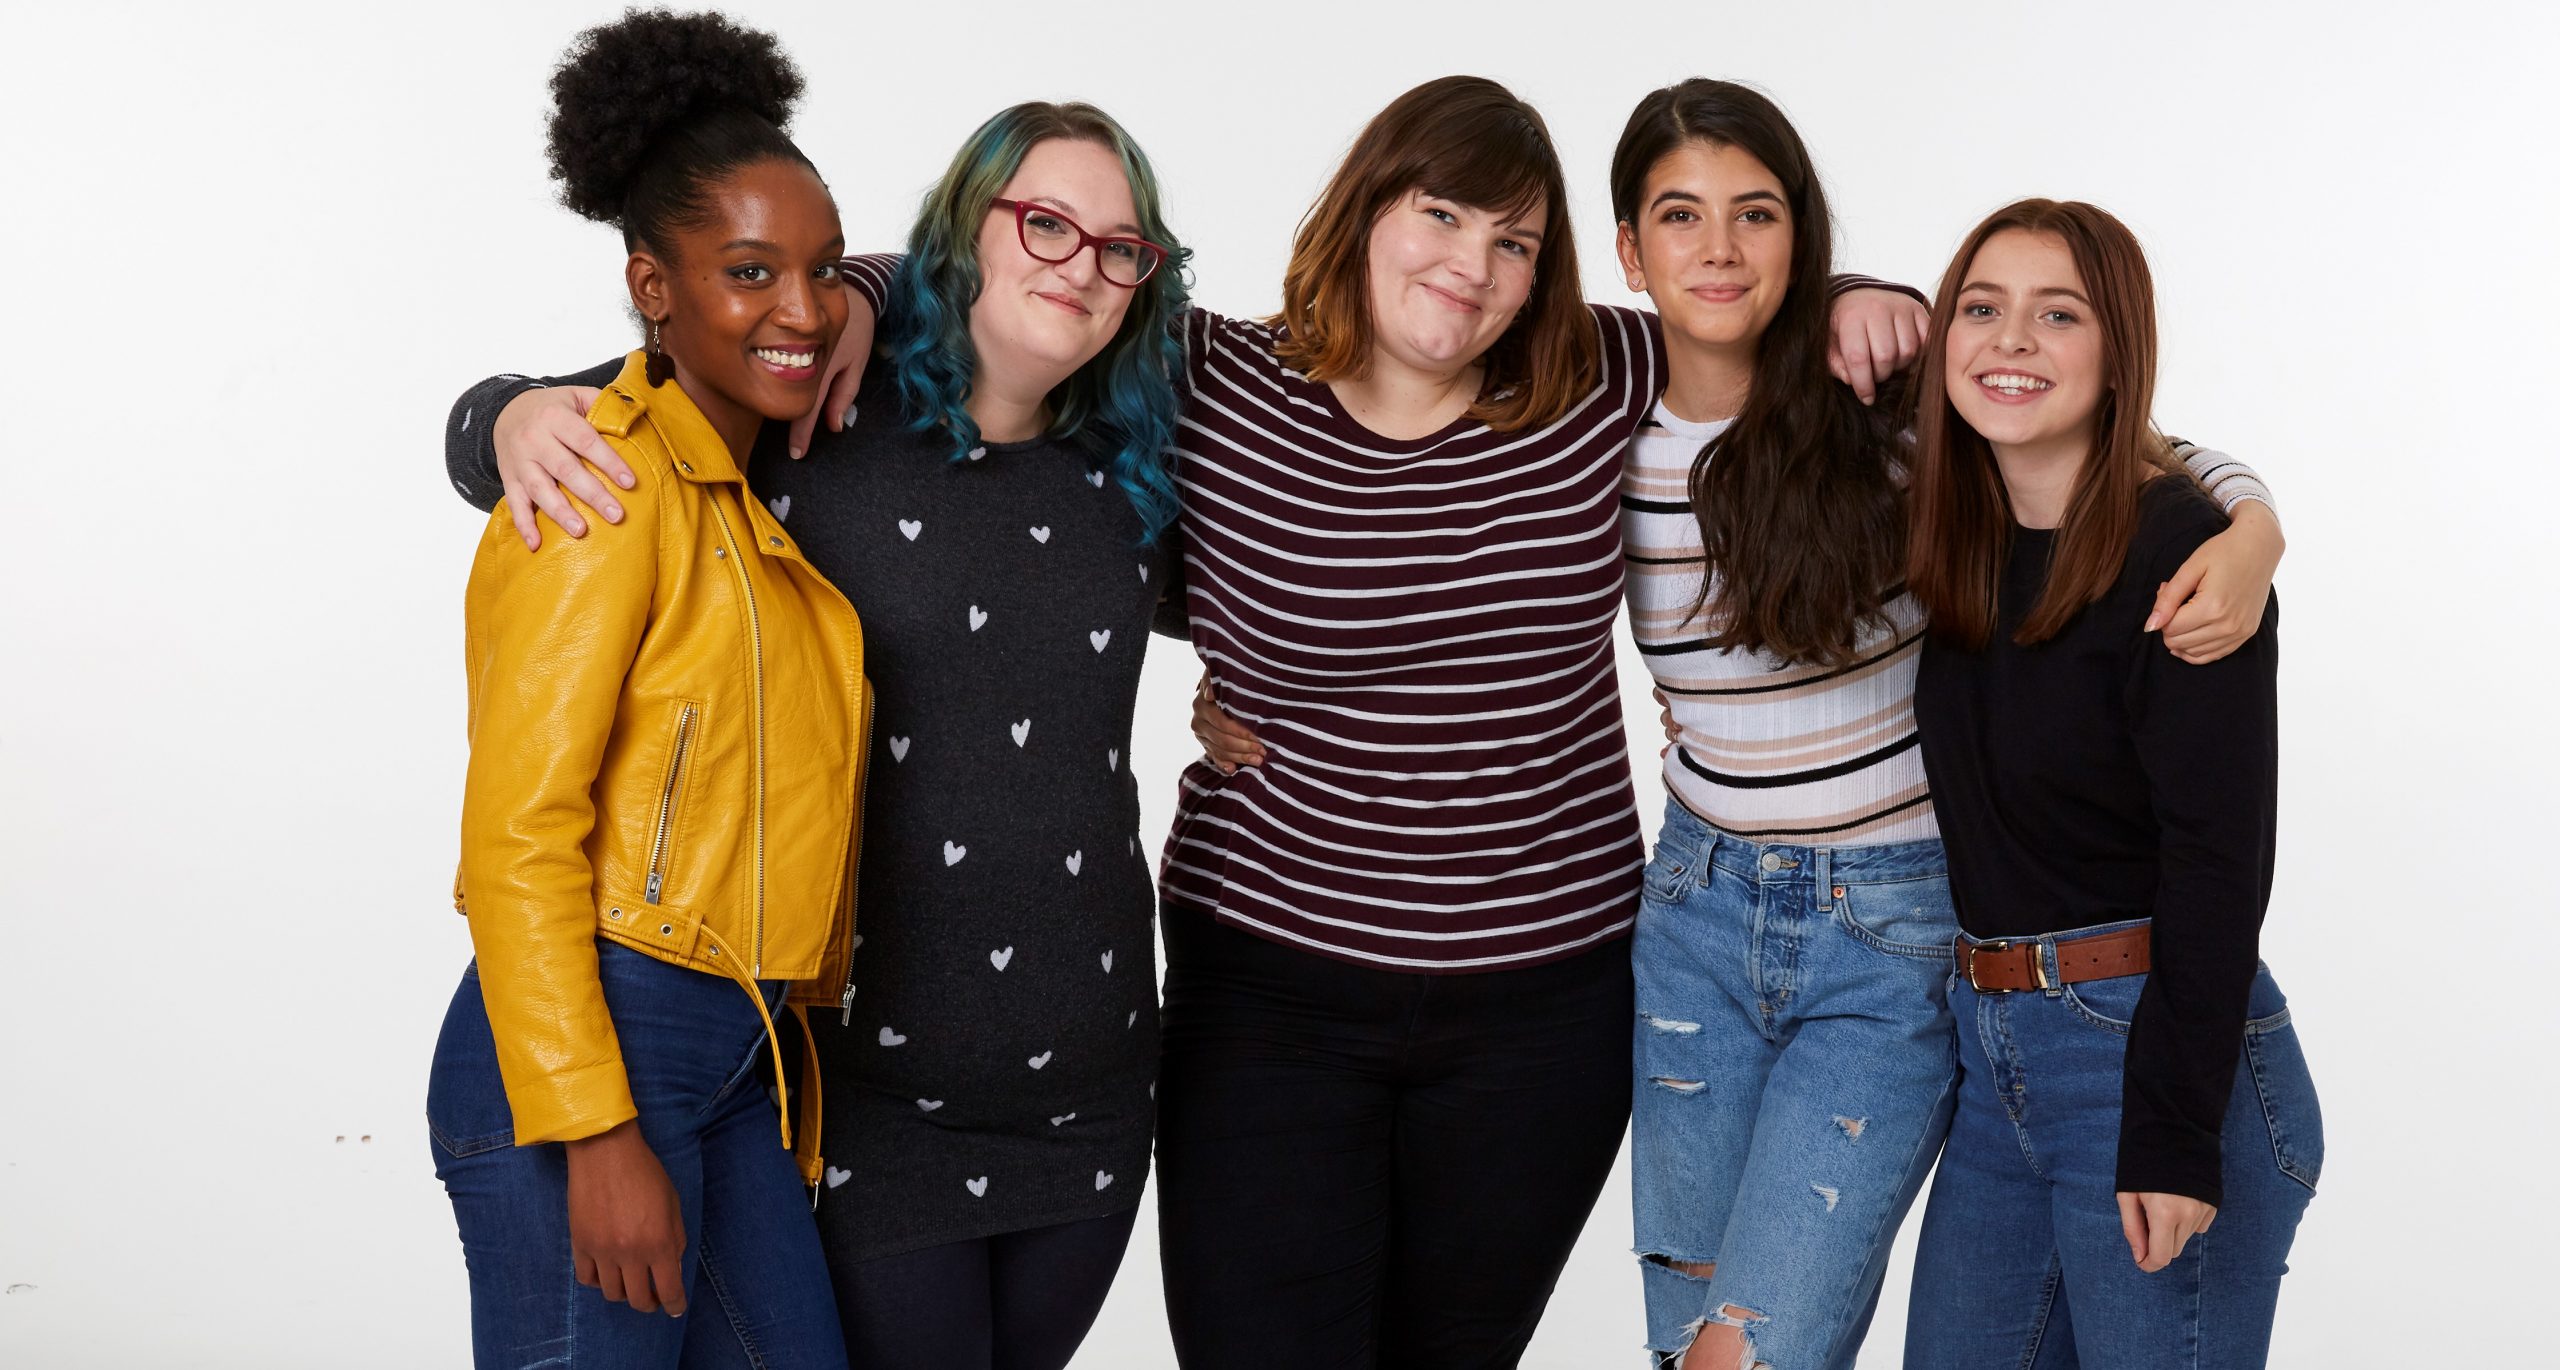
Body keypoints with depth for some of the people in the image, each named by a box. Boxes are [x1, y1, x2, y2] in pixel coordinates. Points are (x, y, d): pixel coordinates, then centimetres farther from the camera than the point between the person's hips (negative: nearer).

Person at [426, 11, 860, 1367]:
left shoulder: (744, 498, 15)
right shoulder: (613, 482, -12)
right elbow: (517, 836, -16)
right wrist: (598, 1136, -18)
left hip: (731, 1058, 9)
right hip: (584, 1053, -9)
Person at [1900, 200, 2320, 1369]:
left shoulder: (2182, 551, -14)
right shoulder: (1962, 536, 6)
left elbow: (2219, 857, -18)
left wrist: (2174, 1137, -21)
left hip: (2158, 1050, -7)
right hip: (1993, 1051, 8)